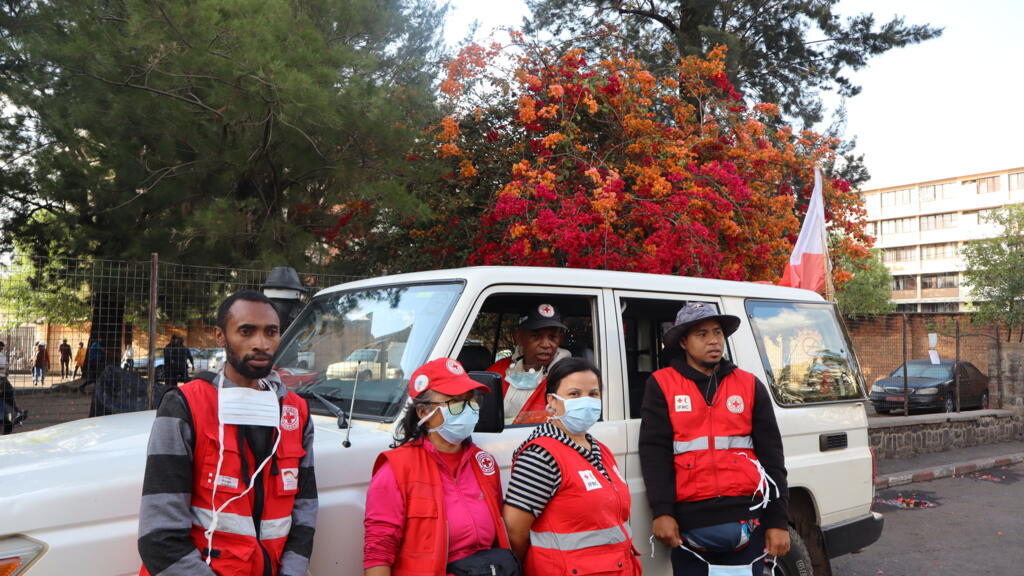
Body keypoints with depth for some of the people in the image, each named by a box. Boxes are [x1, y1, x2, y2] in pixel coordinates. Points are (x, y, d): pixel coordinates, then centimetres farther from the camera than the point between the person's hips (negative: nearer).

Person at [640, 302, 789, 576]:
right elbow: (654, 452, -4)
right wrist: (661, 512, -12)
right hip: (689, 520, -1)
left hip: (746, 519, 2)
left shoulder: (750, 385, 9)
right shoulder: (662, 385, 2)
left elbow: (771, 455, 8)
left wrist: (778, 521, 4)